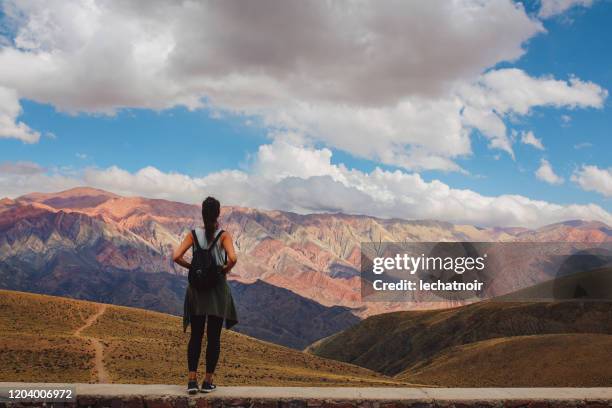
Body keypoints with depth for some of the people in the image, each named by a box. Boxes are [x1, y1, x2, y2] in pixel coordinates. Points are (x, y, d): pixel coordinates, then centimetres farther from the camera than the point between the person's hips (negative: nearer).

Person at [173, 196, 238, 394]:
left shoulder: (194, 234, -2)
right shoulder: (224, 235, -9)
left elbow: (177, 257, -11)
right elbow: (233, 258, -24)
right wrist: (225, 270, -5)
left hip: (197, 289, 2)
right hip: (218, 289, -2)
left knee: (196, 336, 10)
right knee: (214, 337, 7)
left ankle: (192, 380, 3)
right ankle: (208, 382, 11)